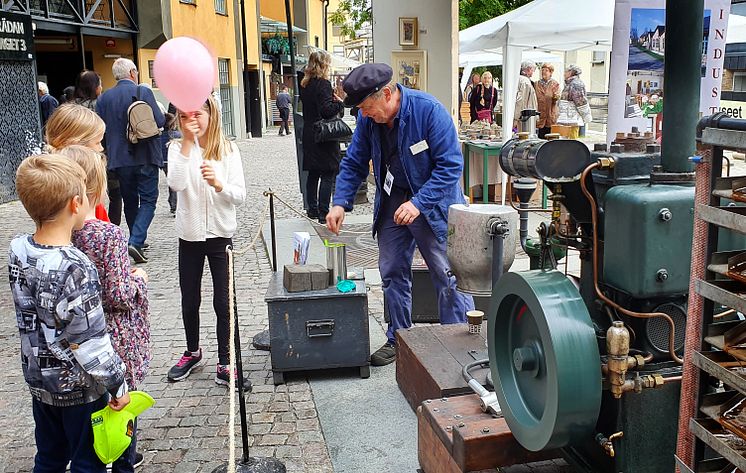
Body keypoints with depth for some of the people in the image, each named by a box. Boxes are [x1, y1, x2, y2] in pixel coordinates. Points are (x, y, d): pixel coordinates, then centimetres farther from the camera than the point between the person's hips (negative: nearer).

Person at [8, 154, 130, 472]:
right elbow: (91, 343, -24)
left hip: (39, 378, 7)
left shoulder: (17, 249, -8)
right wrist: (117, 386, -12)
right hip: (80, 389, -6)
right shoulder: (76, 269, -30)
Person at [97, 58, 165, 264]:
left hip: (120, 158, 4)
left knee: (130, 201, 16)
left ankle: (138, 241, 24)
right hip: (145, 156, -4)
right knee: (148, 200, 2)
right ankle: (136, 241, -13)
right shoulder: (144, 92, -9)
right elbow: (159, 122, -13)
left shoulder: (104, 98, 3)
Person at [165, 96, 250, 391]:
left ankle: (224, 365, 14)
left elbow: (239, 196, -10)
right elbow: (176, 184, -21)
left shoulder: (228, 150, -4)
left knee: (223, 302, 2)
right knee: (190, 301, 15)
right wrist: (187, 143, -23)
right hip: (189, 237, 1)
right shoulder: (177, 148, -3)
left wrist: (218, 183, -29)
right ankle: (192, 351, 38)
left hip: (220, 235, -1)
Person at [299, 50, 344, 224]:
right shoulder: (323, 83, -14)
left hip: (309, 136, 8)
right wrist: (340, 103, -6)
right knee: (328, 175, -3)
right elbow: (327, 110, -22)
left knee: (313, 174, 15)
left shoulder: (304, 84, 10)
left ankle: (312, 209, 22)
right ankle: (323, 213, -4)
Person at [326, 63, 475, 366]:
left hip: (433, 202, -5)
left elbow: (450, 165, -22)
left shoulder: (429, 111, -23)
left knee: (448, 275, -3)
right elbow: (354, 163, 4)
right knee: (392, 272, 11)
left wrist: (418, 203, -29)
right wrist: (341, 203, -9)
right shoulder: (368, 119, -6)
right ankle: (398, 338, 27)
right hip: (392, 201, 6)